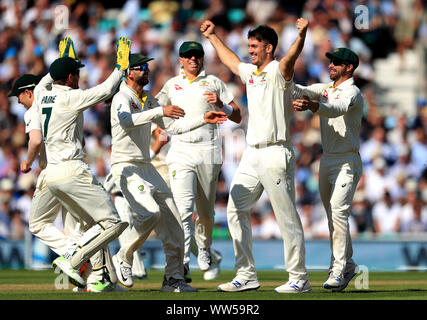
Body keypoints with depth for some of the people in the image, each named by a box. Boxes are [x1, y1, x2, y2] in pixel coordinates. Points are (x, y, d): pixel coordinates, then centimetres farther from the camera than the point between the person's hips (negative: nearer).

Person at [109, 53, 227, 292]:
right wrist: (160, 111, -43)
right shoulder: (122, 98, -12)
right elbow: (126, 121, -34)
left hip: (148, 168, 9)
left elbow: (173, 126, 19)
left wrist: (203, 119, 7)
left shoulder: (149, 100, 16)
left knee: (173, 221, 2)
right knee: (150, 212, -28)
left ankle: (174, 278, 10)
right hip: (126, 167, -9)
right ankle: (124, 259, -7)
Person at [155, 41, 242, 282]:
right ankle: (182, 265, -24)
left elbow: (237, 117, 6)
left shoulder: (214, 83, 10)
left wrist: (220, 104, -12)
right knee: (183, 208, -16)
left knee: (206, 210, 7)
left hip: (208, 152, 0)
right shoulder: (172, 85, 17)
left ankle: (205, 251, 33)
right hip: (180, 152, 0)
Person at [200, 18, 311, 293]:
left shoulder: (278, 71, -8)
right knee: (236, 210, 8)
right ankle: (246, 275, 12)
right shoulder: (250, 72, 17)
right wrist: (213, 36, 45)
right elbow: (231, 60, 37)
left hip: (276, 154, -9)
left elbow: (290, 58, -30)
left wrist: (301, 36, -49)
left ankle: (299, 278, -3)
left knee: (287, 218, -6)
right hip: (252, 155, 9)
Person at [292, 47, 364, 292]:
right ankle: (348, 265, 23)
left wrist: (312, 106, -54)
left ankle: (339, 270, -23)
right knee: (332, 216, 12)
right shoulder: (325, 88, 13)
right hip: (327, 160, 8)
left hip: (347, 163, -8)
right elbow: (299, 91, 3)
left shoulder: (352, 92, -13)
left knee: (338, 211, -20)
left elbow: (338, 108, -34)